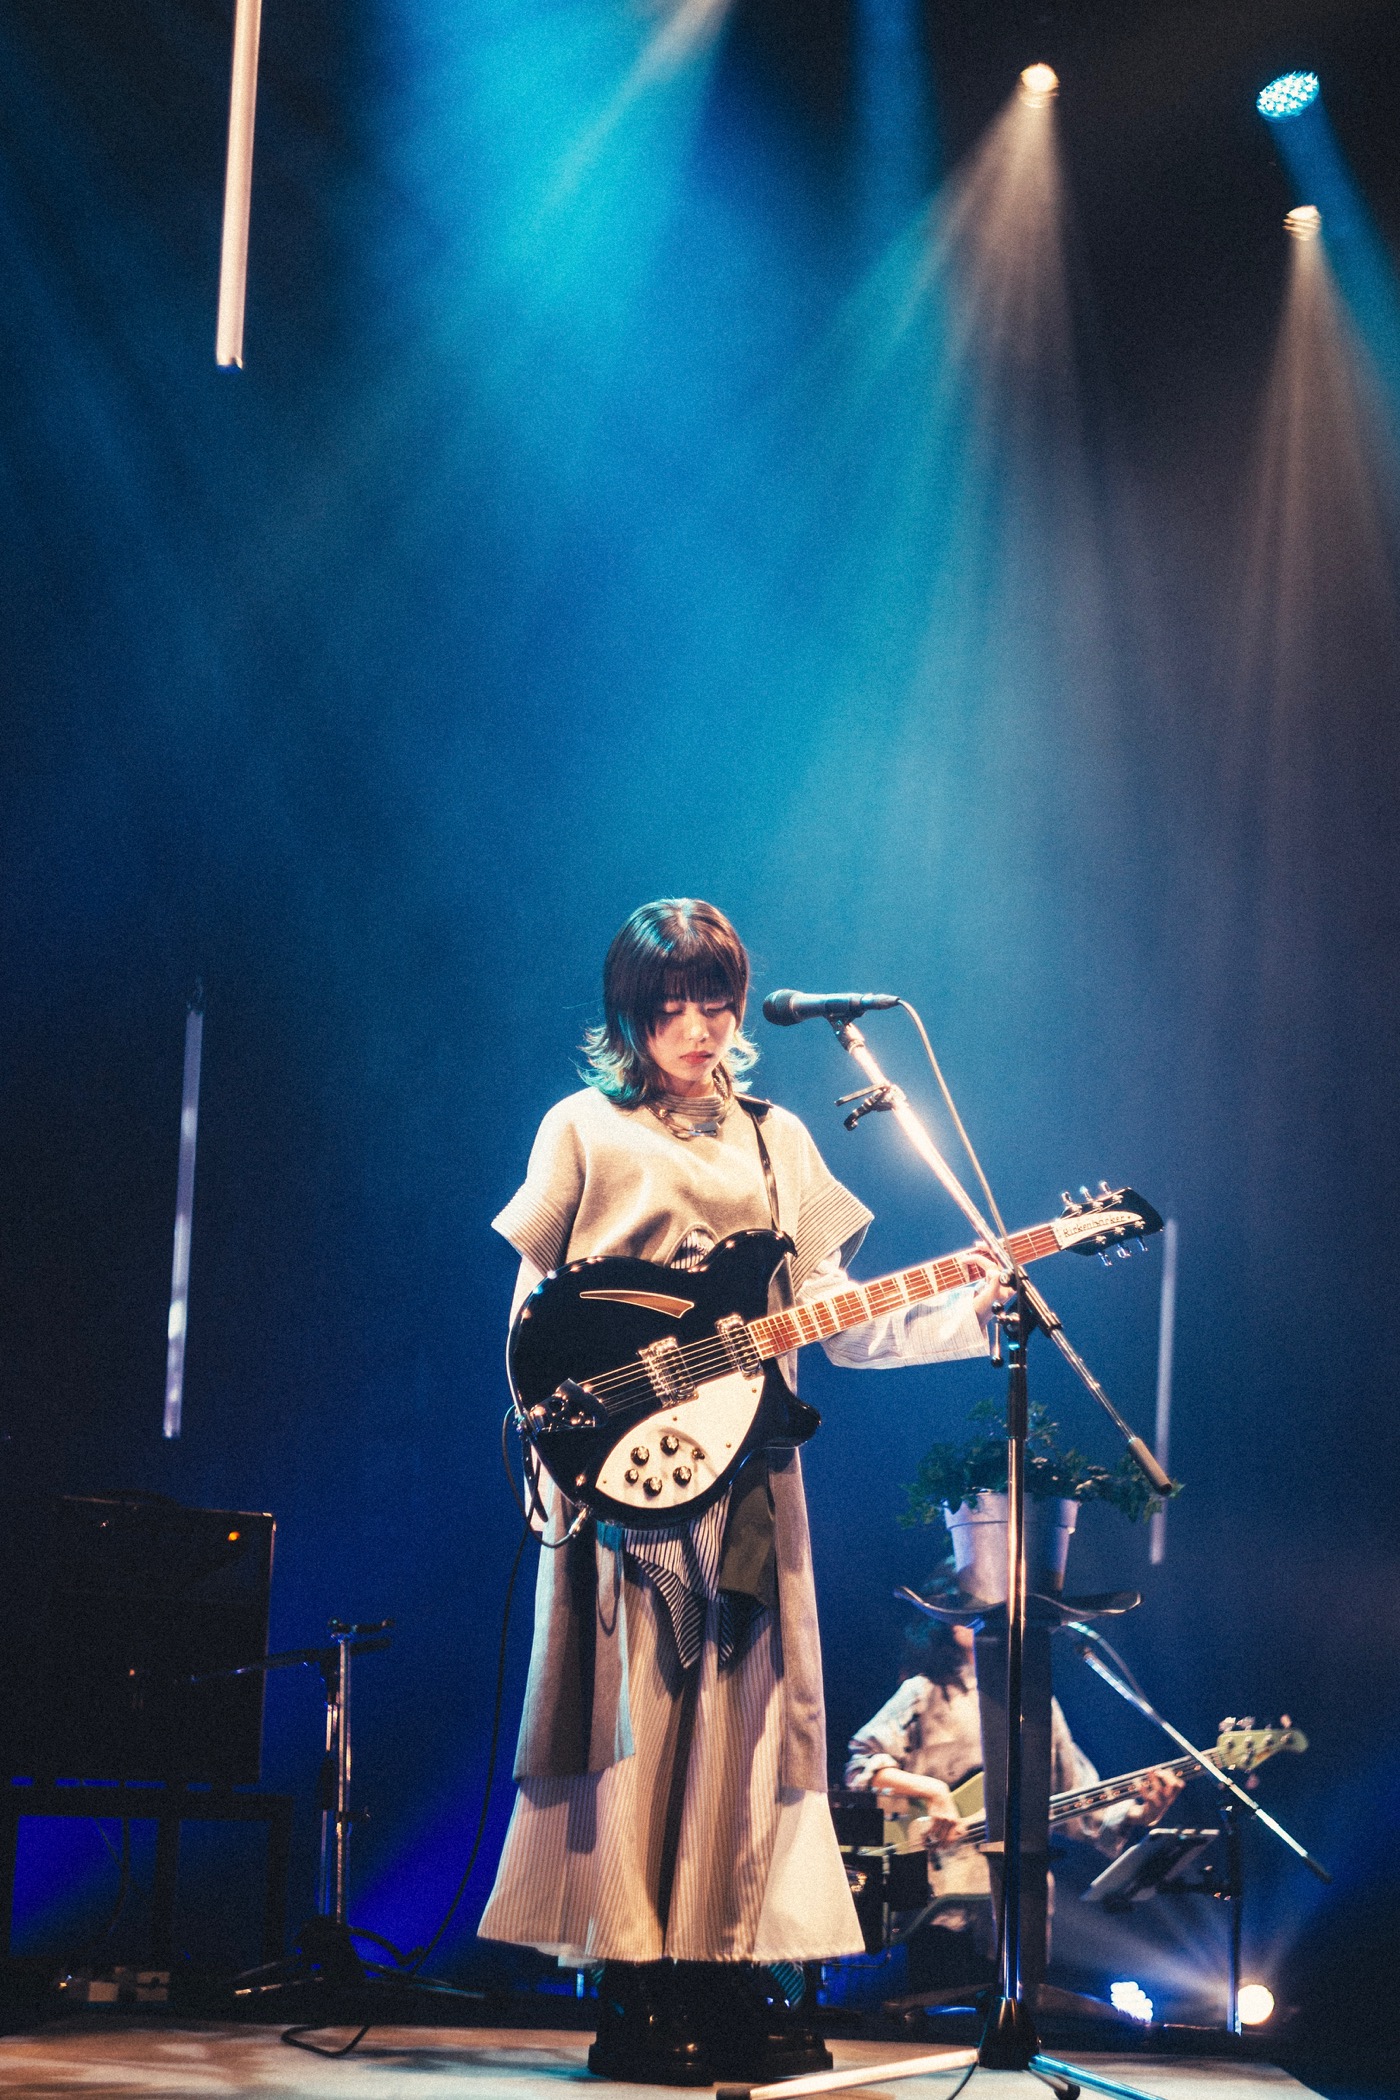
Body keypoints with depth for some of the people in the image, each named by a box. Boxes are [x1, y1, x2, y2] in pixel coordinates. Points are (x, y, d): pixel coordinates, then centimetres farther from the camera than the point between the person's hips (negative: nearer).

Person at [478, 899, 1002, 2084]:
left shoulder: (777, 1141, 16)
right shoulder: (585, 1129, 5)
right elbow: (532, 1318, 3)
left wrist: (963, 1310, -3)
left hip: (746, 1469, 4)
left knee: (743, 1714, 1)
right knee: (633, 1717, -6)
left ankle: (735, 1989, 5)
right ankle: (637, 1996, -3)